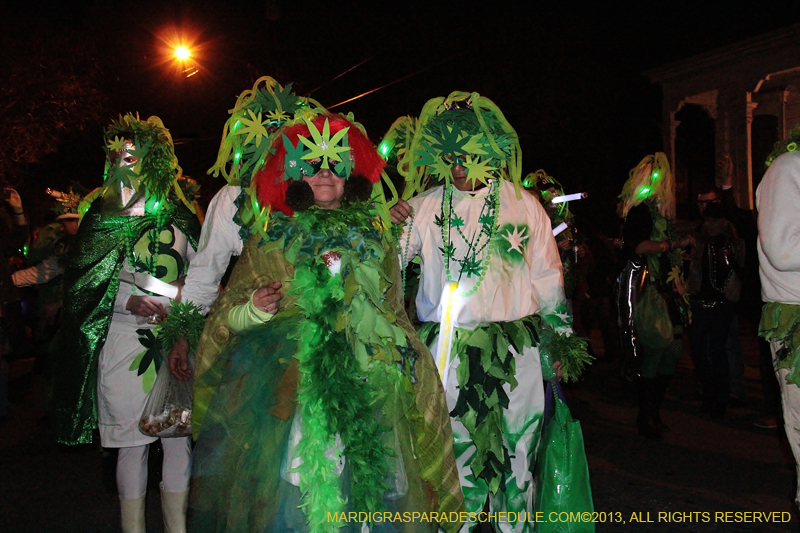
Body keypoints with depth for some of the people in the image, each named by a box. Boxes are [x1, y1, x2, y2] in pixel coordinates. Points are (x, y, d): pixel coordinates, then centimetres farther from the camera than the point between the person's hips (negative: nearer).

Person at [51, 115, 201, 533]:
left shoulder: (177, 214, 11)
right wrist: (131, 301, -13)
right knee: (132, 444, 2)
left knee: (179, 438, 3)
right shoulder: (101, 215, 8)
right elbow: (82, 282, 2)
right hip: (124, 339, -1)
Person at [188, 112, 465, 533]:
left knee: (367, 480, -6)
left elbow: (393, 310, 20)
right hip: (288, 376, -1)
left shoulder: (374, 236, 16)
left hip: (366, 376, 1)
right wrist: (254, 309, -7)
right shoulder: (272, 239, 12)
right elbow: (228, 317, 11)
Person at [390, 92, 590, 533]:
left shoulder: (522, 203, 5)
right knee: (456, 453, 5)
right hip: (449, 353, 0)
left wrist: (559, 344, 10)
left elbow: (548, 278, 9)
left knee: (515, 453, 8)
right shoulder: (426, 206, 5)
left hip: (516, 351, 0)